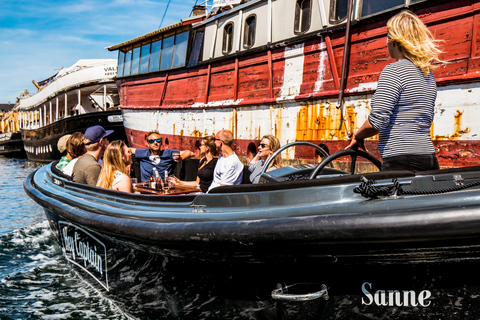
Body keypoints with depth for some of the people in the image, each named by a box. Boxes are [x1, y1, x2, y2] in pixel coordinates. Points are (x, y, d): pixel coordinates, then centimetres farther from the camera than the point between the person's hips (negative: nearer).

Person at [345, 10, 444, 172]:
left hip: (401, 162, -8)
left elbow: (377, 121, -16)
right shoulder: (429, 75, 16)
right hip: (429, 158, 8)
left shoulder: (394, 70, -10)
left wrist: (358, 136, 3)